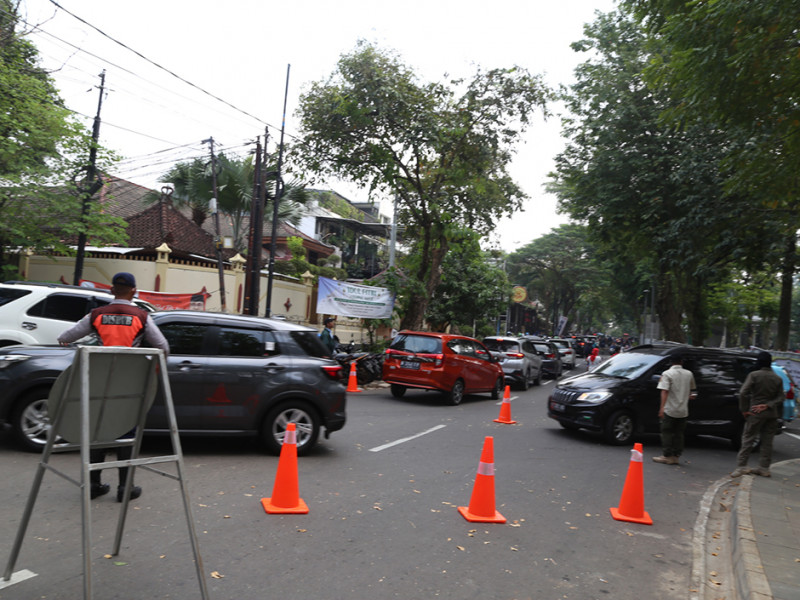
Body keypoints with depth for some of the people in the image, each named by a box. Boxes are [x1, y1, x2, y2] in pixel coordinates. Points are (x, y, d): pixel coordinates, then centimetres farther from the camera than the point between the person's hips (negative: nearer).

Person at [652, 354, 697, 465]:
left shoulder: (667, 374, -7)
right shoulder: (689, 374, 7)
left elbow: (664, 391, -17)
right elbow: (691, 390, 19)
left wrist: (662, 407, -21)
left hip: (670, 409, -4)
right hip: (683, 410, 4)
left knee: (667, 432, 2)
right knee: (679, 434, 10)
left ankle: (666, 456, 1)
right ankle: (676, 457, 12)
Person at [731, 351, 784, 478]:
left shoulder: (754, 375, -10)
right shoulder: (777, 378, 5)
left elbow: (743, 393, -16)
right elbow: (780, 398, 1)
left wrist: (744, 410, -8)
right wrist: (767, 405, -9)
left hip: (756, 413, -4)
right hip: (772, 414, 4)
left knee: (748, 439, 0)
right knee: (767, 441, 11)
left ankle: (741, 466, -3)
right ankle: (764, 468, 16)